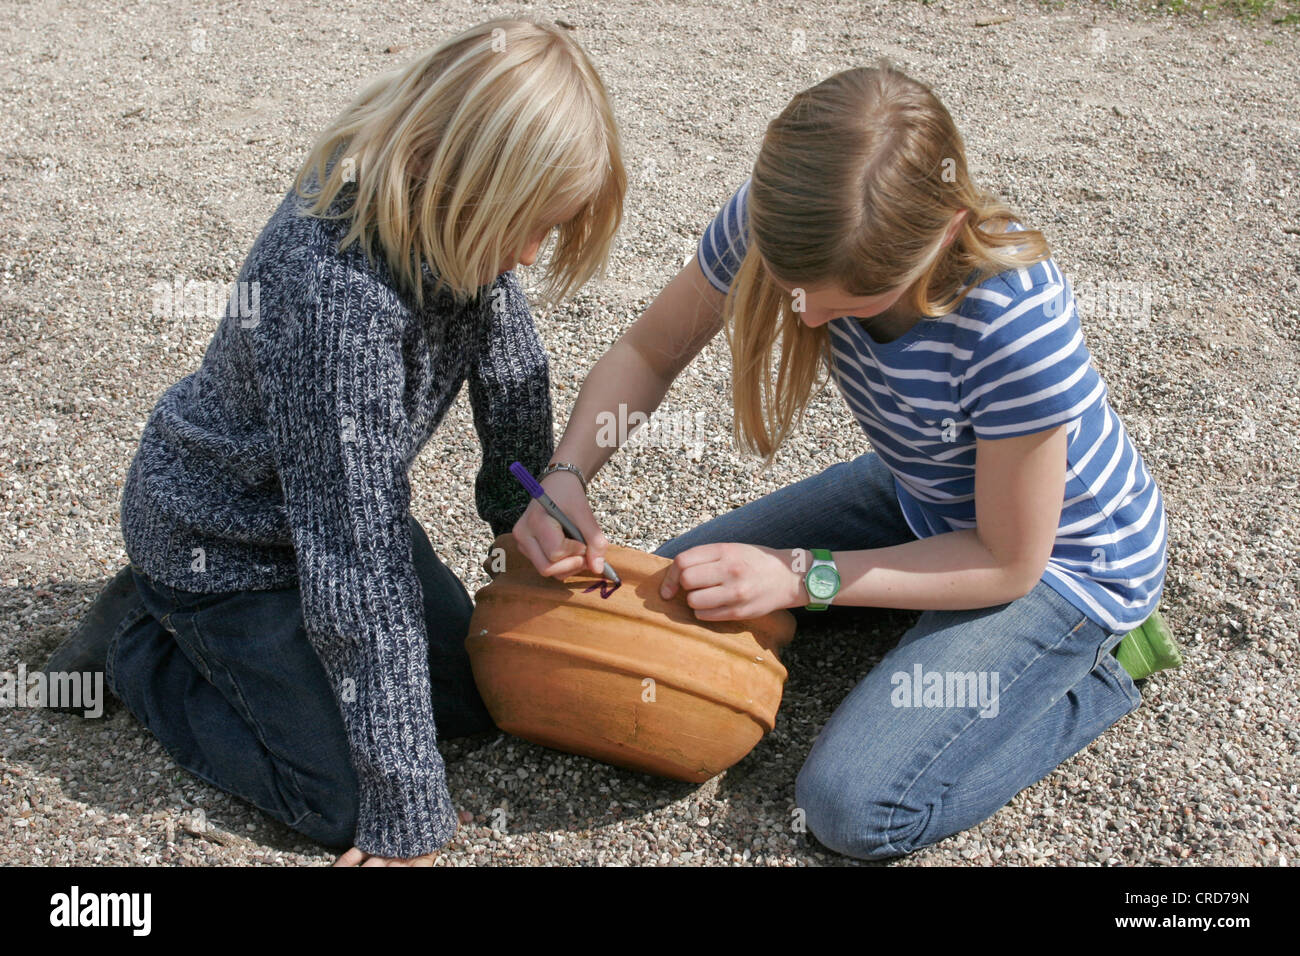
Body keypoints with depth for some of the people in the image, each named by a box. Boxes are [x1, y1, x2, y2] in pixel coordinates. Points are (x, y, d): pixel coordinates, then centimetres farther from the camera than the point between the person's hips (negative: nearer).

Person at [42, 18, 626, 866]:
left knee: (480, 698, 12)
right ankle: (141, 646, 10)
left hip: (334, 498, 8)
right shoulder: (338, 300, -40)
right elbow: (360, 564, -35)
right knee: (352, 800, -8)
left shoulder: (449, 213, -16)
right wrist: (406, 819, -27)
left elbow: (510, 359, 3)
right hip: (221, 537, -8)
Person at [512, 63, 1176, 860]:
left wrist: (802, 578, -27)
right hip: (918, 494, 7)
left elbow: (1010, 562, -24)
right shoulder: (781, 222, -24)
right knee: (677, 591, 5)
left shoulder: (1017, 324, -39)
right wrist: (567, 474, -27)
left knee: (854, 805, -17)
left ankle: (1099, 669, 5)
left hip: (1056, 550, -6)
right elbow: (647, 354, -9)